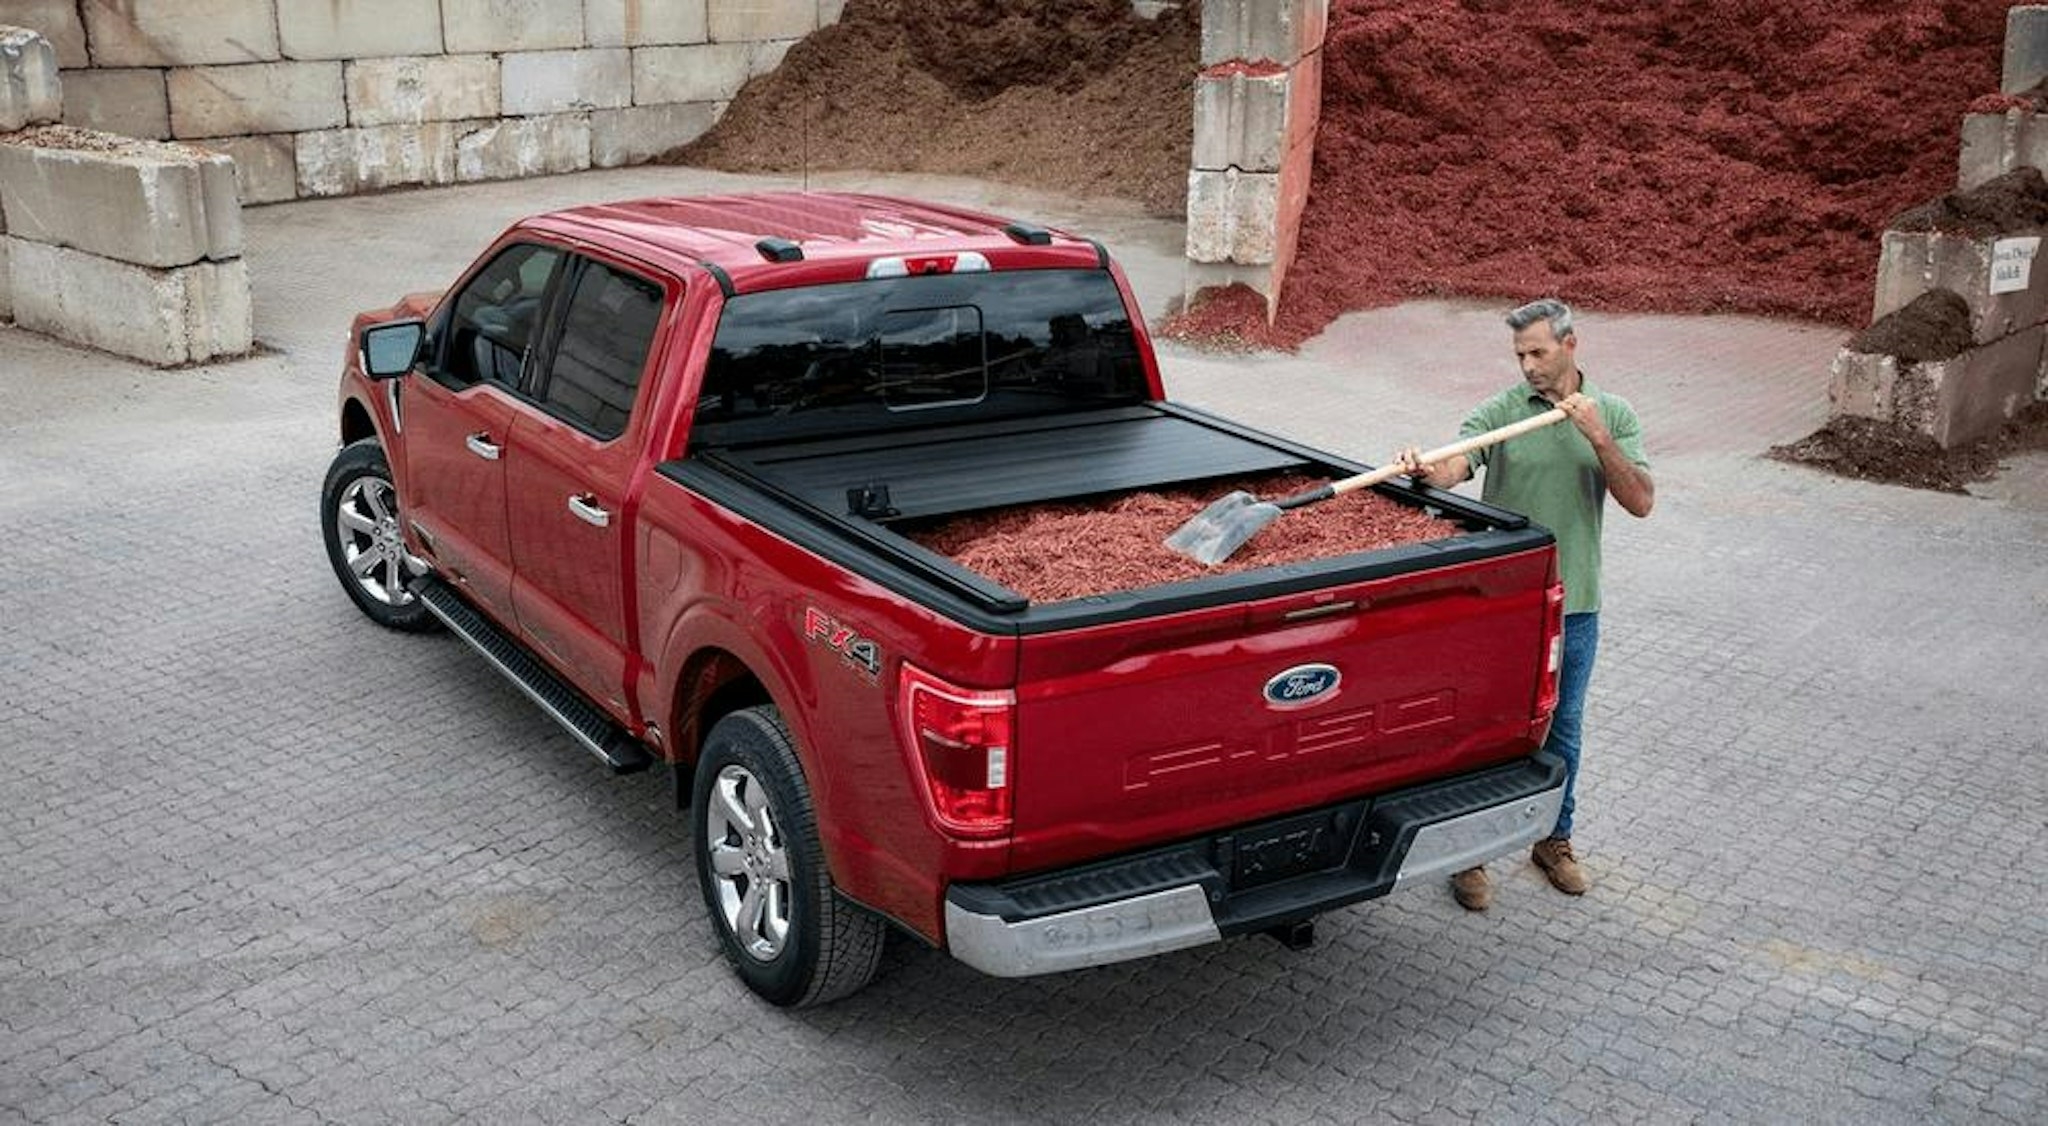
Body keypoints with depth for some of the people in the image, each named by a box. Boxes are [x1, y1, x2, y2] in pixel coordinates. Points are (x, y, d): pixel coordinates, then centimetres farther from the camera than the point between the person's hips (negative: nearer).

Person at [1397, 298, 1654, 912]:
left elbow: (1640, 502, -7)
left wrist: (1599, 438, -19)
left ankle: (1554, 838, 34)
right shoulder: (1499, 412, -6)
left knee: (1562, 725, 16)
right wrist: (1423, 470, -46)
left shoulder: (1614, 415, 2)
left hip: (1574, 602, 3)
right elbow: (1454, 467, -23)